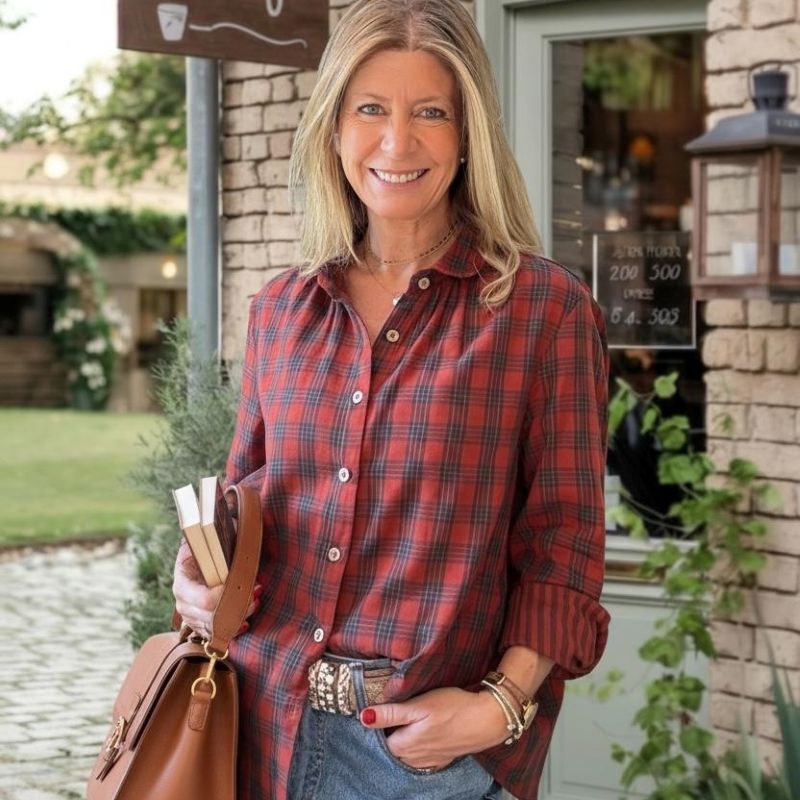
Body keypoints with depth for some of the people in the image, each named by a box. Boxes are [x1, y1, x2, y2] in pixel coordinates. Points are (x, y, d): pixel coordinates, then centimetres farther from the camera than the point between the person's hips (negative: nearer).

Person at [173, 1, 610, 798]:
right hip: (267, 726, 4)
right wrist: (199, 575, -1)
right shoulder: (279, 311, 9)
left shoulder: (545, 307, -5)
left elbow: (563, 547, -6)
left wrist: (501, 705, -17)